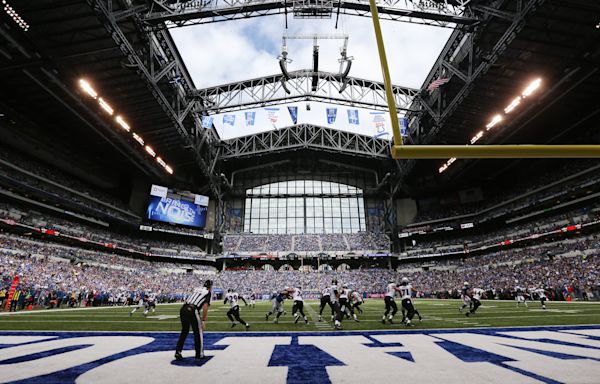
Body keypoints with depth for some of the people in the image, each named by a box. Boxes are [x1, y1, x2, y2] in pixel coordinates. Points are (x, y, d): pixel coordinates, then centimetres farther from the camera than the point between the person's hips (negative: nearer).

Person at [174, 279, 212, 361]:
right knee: (198, 332, 11)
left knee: (184, 331, 21)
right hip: (192, 311, -6)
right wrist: (203, 321, -2)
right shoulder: (208, 293, 7)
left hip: (183, 309, 6)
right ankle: (199, 354, 19)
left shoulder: (196, 289, 24)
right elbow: (205, 307, -4)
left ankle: (178, 352, 20)